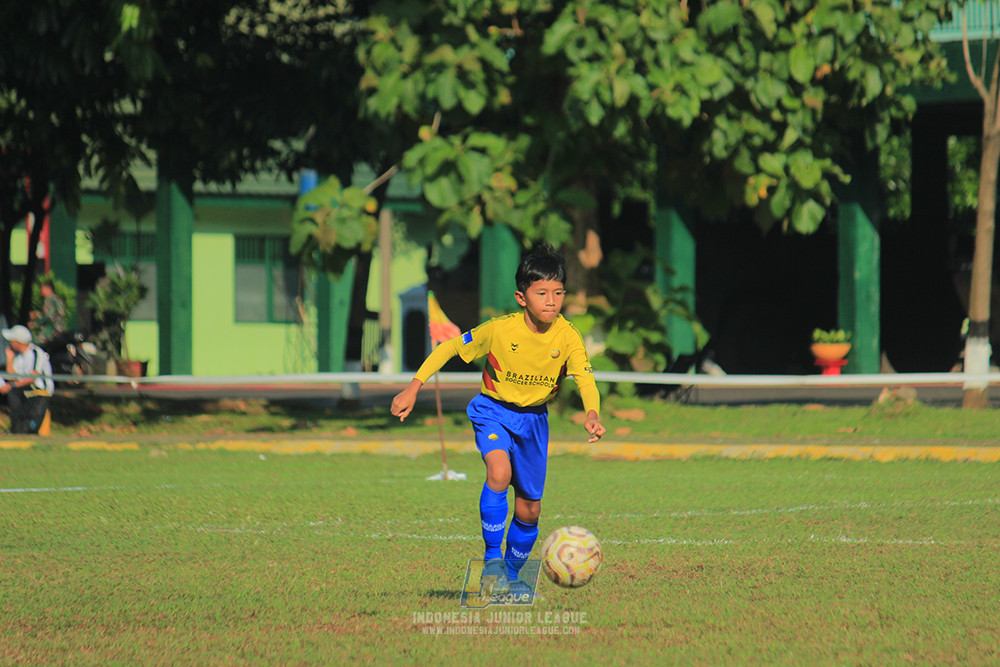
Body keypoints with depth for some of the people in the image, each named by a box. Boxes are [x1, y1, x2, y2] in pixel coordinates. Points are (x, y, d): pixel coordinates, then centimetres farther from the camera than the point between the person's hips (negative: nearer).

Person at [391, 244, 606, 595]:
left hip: (534, 418, 3)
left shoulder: (567, 337, -18)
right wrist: (413, 388, -12)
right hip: (494, 411, -3)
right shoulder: (500, 329, -21)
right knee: (499, 472, -32)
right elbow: (450, 348, -9)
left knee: (529, 508, 9)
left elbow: (585, 378, -28)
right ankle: (492, 557, -17)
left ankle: (511, 575, 34)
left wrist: (592, 414, -49)